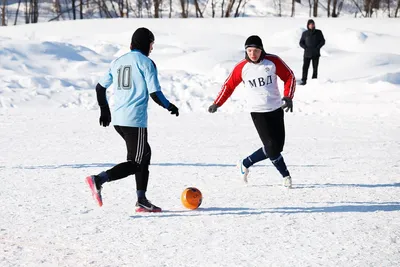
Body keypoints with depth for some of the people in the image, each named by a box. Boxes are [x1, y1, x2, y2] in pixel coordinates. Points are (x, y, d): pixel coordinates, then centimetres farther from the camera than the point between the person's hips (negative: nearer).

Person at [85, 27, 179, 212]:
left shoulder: (118, 62, 15)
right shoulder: (146, 62, -5)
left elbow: (100, 87, 18)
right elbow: (154, 93, -10)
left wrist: (105, 110, 30)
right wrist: (170, 107, 8)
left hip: (117, 119, 8)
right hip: (135, 120, -8)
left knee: (144, 154, 19)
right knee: (136, 163, -2)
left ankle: (142, 200, 16)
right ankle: (98, 180, -19)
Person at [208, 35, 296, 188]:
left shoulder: (273, 61, -7)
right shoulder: (241, 68, -7)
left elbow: (289, 77, 2)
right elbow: (229, 85, 5)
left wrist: (288, 97, -11)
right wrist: (217, 104, 0)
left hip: (276, 109, 3)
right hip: (257, 111, -3)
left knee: (278, 146, 2)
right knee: (272, 147, -13)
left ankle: (245, 164, 18)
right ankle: (286, 175, 6)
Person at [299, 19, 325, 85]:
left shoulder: (318, 32, 2)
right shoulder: (305, 33, 3)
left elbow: (322, 41, 4)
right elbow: (301, 43, 8)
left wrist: (317, 47, -10)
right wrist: (306, 48, -9)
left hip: (316, 54, 0)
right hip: (307, 54, 0)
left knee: (315, 68, 4)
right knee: (305, 67, -6)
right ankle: (304, 81, -1)